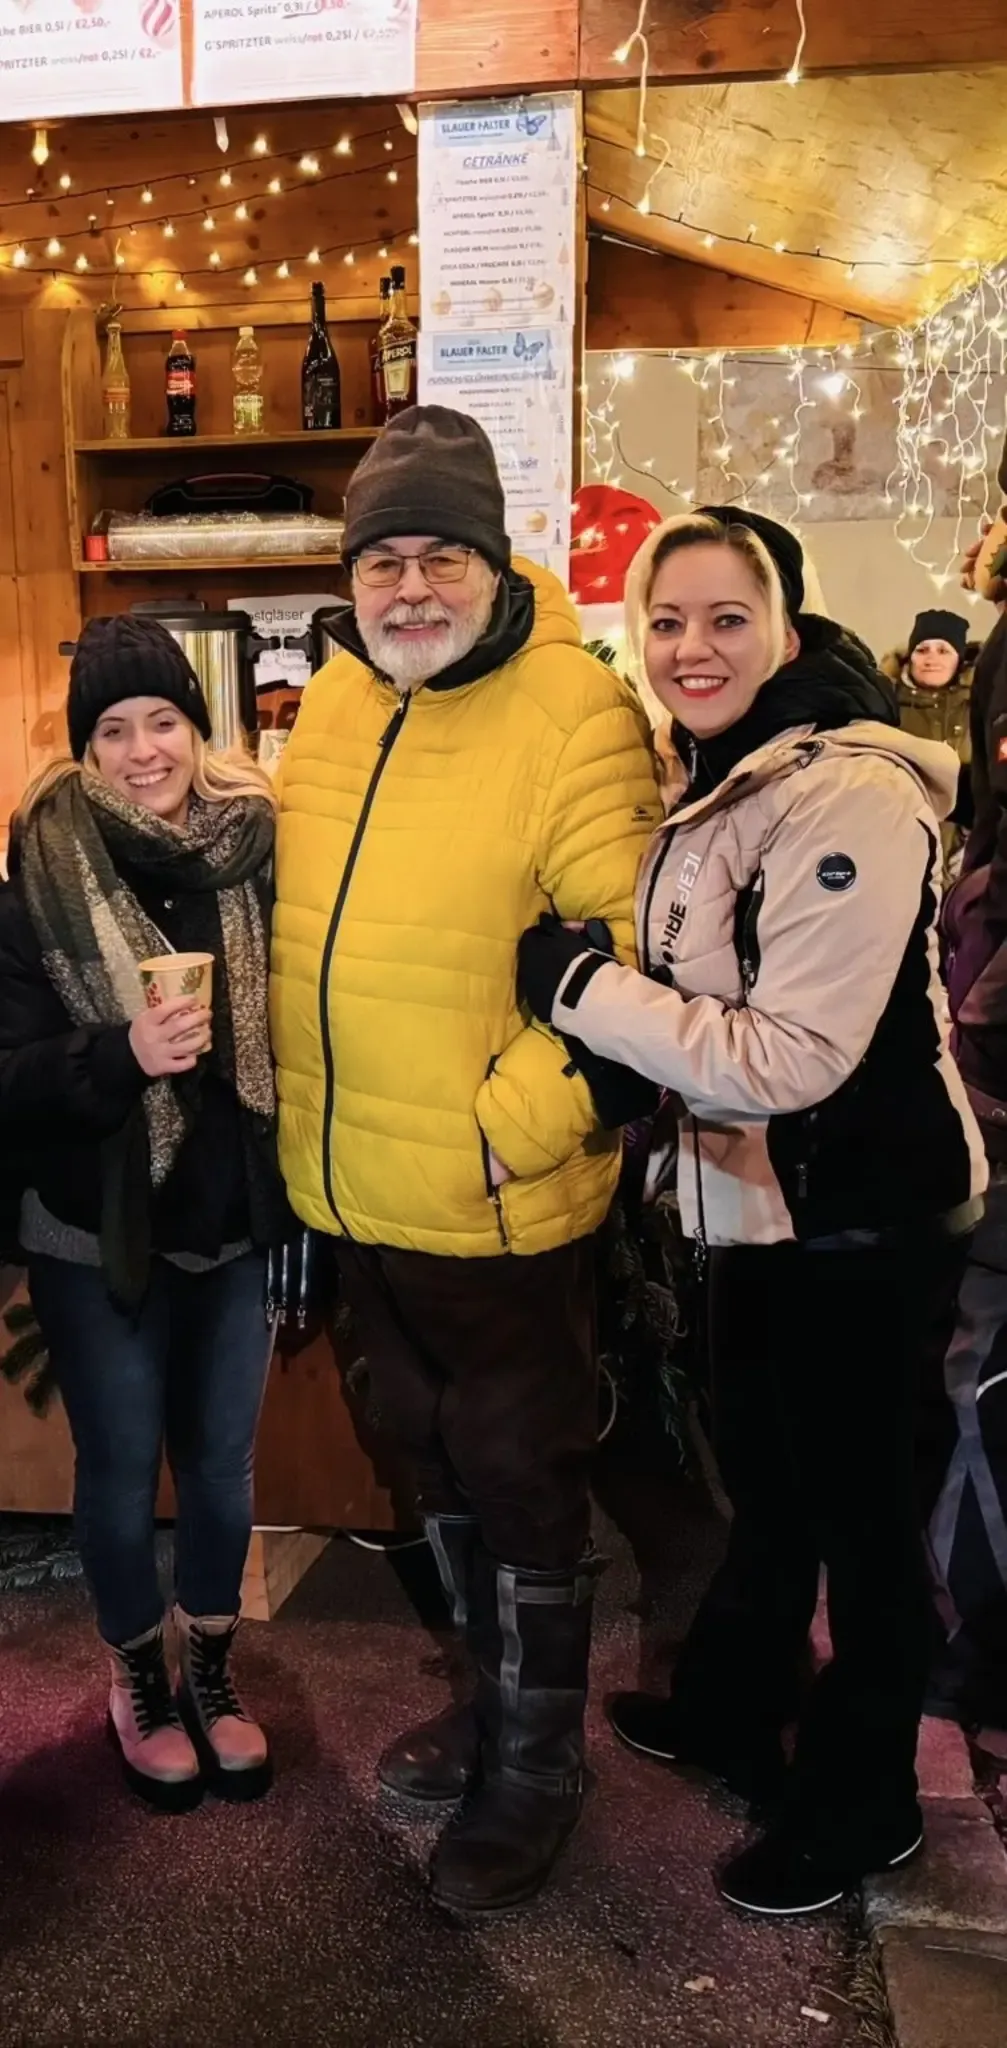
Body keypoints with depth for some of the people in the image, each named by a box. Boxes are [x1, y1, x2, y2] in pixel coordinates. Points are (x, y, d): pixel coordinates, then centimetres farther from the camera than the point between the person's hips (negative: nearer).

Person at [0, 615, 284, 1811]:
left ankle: (213, 1668, 39)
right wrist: (120, 1057, -30)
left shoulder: (258, 853, -5)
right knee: (121, 1465, 14)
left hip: (235, 1228, 2)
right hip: (96, 1239, -2)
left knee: (222, 1458, 16)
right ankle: (139, 1677, 38)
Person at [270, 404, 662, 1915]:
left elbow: (621, 948, -18)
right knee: (436, 1464, 24)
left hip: (499, 1208, -7)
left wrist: (523, 1115, -21)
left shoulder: (572, 711, -16)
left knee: (523, 1492, 12)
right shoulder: (331, 703, 6)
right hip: (352, 1197, 7)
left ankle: (536, 1768, 36)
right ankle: (494, 1698, 47)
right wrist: (307, 1140, 15)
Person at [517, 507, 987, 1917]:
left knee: (856, 1510, 11)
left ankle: (858, 1810, 34)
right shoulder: (709, 783, 5)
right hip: (761, 1213, 8)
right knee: (763, 1481, 25)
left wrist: (575, 982, -24)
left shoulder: (849, 793, -23)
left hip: (862, 1228, -8)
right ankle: (729, 1709, 48)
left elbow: (788, 1057, -28)